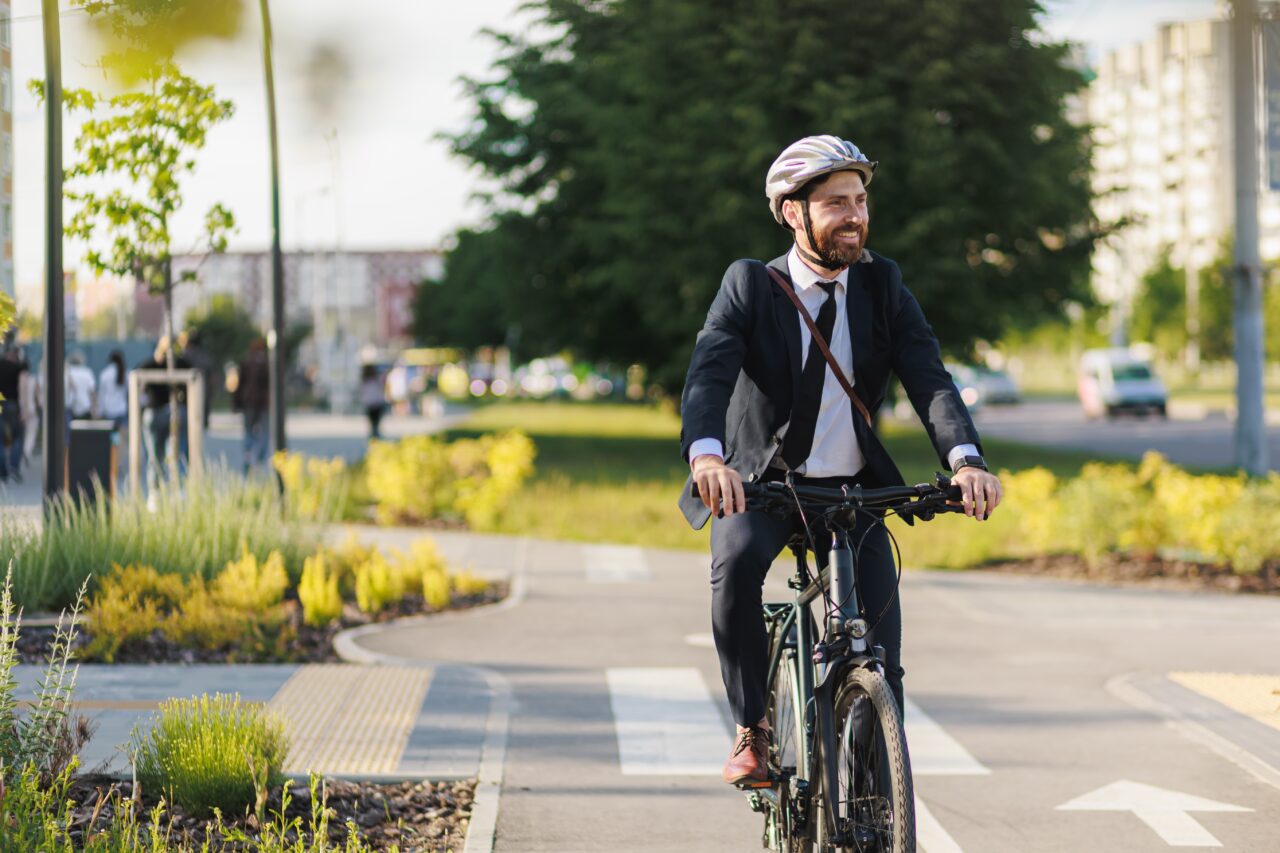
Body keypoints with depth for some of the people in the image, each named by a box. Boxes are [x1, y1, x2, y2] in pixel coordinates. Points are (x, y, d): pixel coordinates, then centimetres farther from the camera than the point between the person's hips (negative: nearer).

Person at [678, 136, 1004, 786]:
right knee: (736, 562, -35)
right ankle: (754, 730, -18)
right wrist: (706, 456, -45)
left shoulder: (882, 285, -1)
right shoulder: (749, 285, -8)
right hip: (758, 485, -2)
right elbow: (708, 375, -23)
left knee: (880, 664, -11)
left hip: (852, 489, 2)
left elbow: (928, 377, -13)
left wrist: (965, 459, -33)